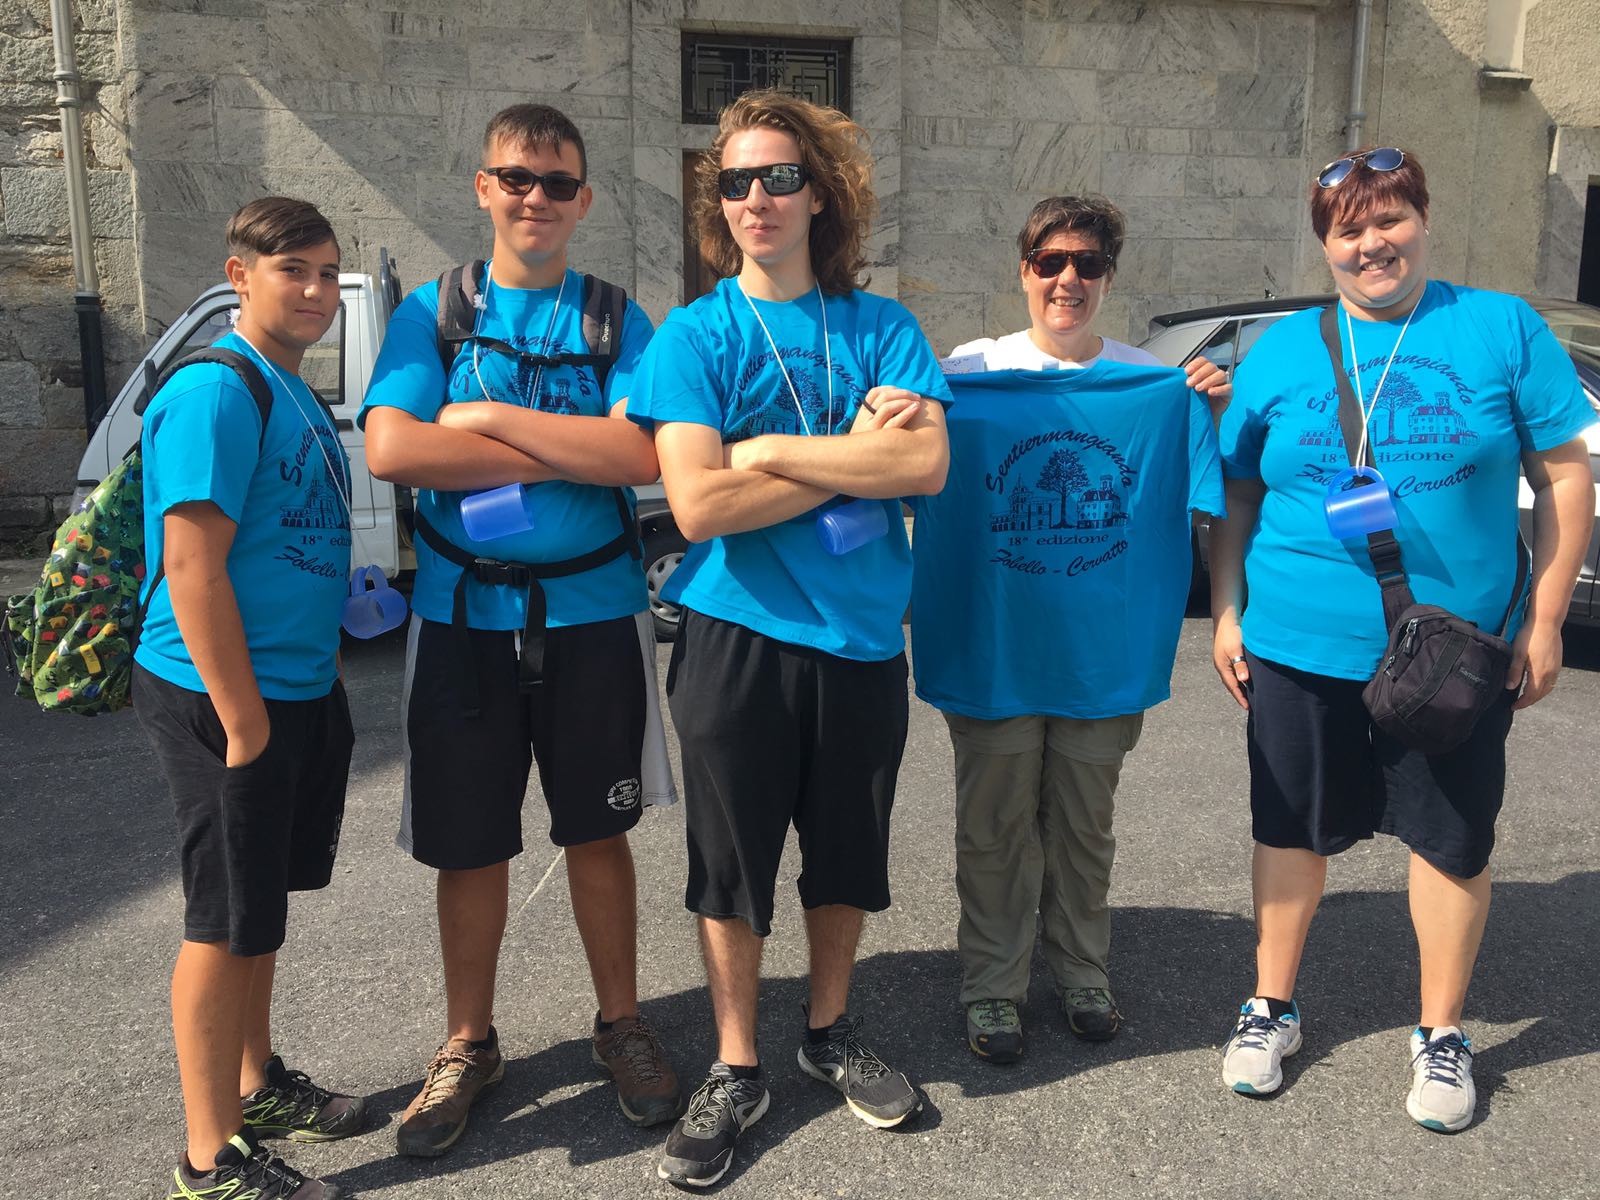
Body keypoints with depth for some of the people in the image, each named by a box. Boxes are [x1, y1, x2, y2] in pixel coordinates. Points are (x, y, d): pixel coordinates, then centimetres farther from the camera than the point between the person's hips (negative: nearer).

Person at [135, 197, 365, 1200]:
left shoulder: (297, 395, 12)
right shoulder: (216, 393, -17)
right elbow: (191, 565, -22)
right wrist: (243, 721, -22)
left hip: (300, 691, 9)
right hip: (227, 699, -9)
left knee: (263, 906, 20)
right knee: (227, 922, 1)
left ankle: (256, 1084, 37)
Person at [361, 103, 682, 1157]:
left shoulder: (615, 318, 3)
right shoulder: (432, 313, 3)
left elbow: (642, 456, -13)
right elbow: (391, 449, -14)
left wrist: (493, 418, -14)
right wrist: (563, 453, -14)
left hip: (593, 613, 0)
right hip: (465, 617, 0)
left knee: (599, 831, 11)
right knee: (469, 843, 9)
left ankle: (622, 1024, 30)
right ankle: (469, 1044, 29)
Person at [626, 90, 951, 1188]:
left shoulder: (882, 327, 2)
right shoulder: (694, 335, -4)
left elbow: (927, 465, -13)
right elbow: (698, 506, -16)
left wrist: (769, 450, -16)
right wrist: (855, 456, -14)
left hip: (864, 639, 3)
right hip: (739, 636, -2)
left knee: (849, 851, 16)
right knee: (733, 866, 9)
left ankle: (831, 1031, 40)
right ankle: (736, 1071, 28)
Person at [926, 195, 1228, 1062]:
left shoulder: (1153, 382, 4)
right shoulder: (970, 371, -1)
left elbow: (1204, 496, 7)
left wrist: (1214, 413, -10)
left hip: (1104, 651, 2)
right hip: (995, 647, -1)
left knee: (1085, 825, 15)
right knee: (996, 827, 8)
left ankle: (1082, 973, 32)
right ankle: (991, 985, 23)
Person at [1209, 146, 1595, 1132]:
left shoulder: (1502, 328, 0)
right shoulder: (1282, 349, 4)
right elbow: (1235, 497, 8)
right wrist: (1227, 615, 2)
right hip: (1299, 647, 1)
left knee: (1453, 841, 11)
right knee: (1293, 831, 13)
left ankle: (1443, 1033, 31)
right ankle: (1272, 1008, 32)